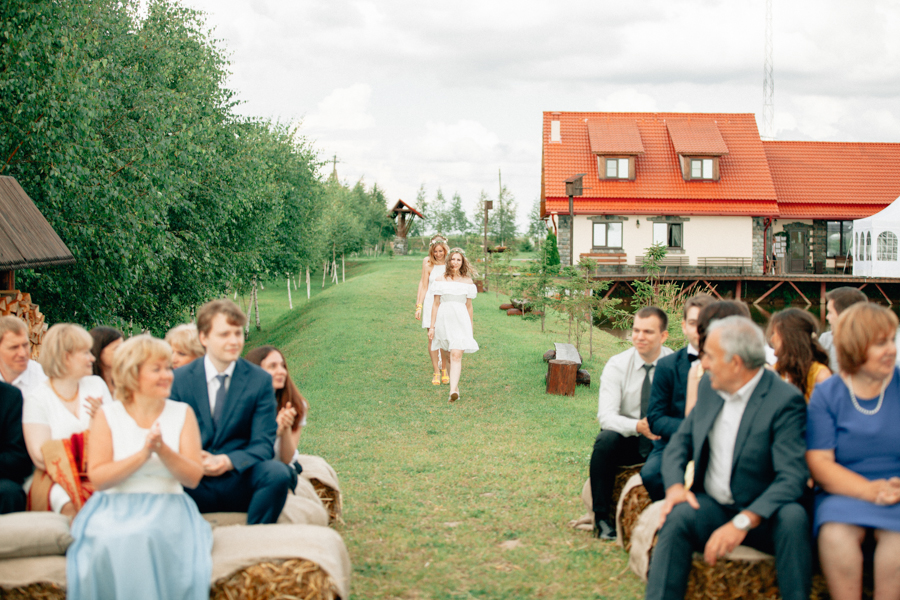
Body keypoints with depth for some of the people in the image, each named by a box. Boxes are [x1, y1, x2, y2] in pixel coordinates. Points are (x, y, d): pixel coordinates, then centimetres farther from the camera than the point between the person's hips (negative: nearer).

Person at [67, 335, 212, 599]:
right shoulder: (108, 415, 6)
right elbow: (97, 477, -5)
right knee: (113, 542, -34)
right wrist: (142, 455, -17)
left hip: (168, 506, 1)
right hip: (115, 508, 0)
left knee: (155, 538, -34)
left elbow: (193, 478, 1)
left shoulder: (182, 414, 9)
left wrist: (163, 450, -16)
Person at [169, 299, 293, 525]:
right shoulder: (179, 379, 7)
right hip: (194, 487, 0)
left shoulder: (260, 380, 4)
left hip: (240, 484, 0)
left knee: (277, 472, -31)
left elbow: (262, 444, 0)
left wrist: (228, 461, -21)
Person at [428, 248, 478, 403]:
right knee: (445, 354, 12)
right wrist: (432, 326, 4)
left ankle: (454, 390, -23)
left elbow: (469, 306, 12)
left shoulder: (468, 282, 5)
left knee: (456, 355, -15)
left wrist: (471, 328, 15)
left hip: (460, 321, -2)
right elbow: (436, 304, 6)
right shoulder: (440, 280, 4)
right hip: (443, 320, 2)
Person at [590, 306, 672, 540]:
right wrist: (637, 426, -36)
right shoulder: (616, 365, -7)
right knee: (606, 440, -32)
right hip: (626, 441, 0)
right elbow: (606, 415, -16)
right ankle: (601, 518, -19)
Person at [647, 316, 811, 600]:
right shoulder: (710, 386, 6)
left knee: (793, 517, -34)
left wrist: (743, 522, -35)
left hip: (761, 515, -3)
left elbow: (793, 477, -23)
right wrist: (675, 485, -11)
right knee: (678, 516, -27)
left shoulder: (785, 400, -15)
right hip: (711, 506, 4)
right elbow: (681, 439, 11)